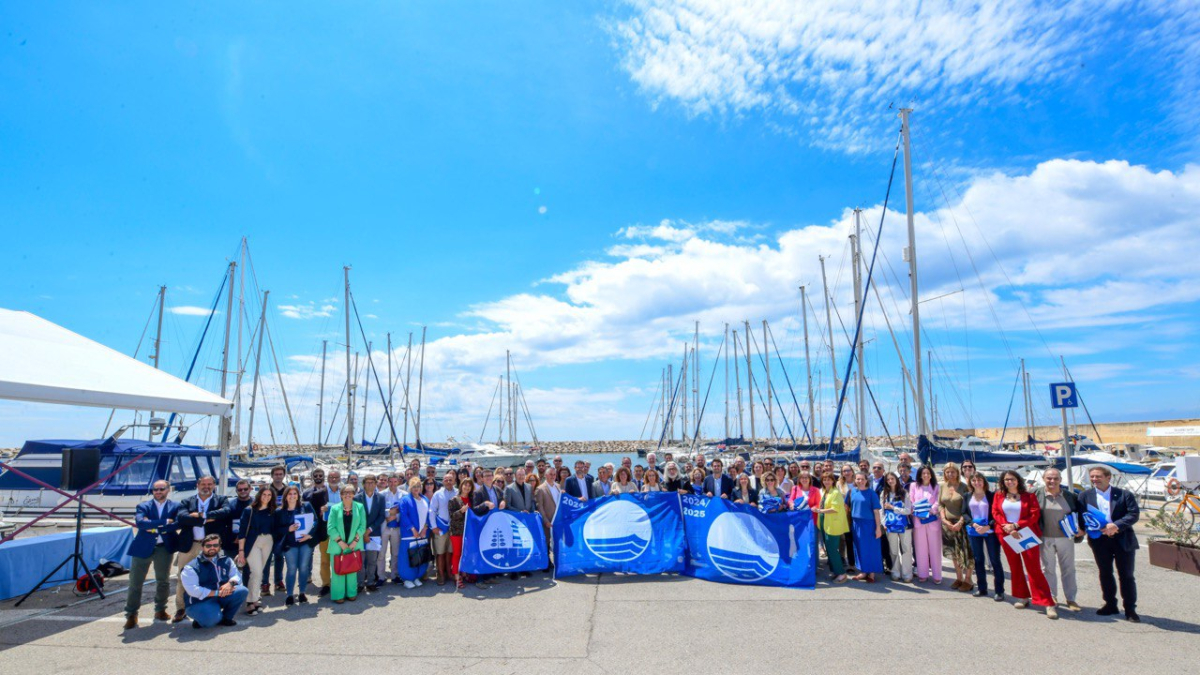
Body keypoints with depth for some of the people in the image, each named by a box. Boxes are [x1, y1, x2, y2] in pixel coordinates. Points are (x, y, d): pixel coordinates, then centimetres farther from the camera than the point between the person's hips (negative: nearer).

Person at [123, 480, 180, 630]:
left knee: (163, 581, 11)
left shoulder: (175, 507, 3)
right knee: (135, 582, 2)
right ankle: (131, 615, 13)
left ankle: (160, 610, 26)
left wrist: (155, 527, -18)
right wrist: (164, 522, -20)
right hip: (143, 548, -1)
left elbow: (177, 524, -12)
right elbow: (139, 522, -17)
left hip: (164, 548, 1)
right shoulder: (143, 506, 1)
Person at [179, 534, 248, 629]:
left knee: (242, 591, -21)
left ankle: (226, 618, 0)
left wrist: (230, 583, -20)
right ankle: (201, 619, 2)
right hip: (199, 602, -5)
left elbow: (237, 576, 5)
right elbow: (193, 590, -21)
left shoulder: (226, 561, 6)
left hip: (221, 597, 5)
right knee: (211, 618, -37)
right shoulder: (191, 567, -11)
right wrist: (217, 593, -22)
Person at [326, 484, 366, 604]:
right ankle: (338, 595, 9)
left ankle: (351, 593, 17)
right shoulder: (335, 508, -1)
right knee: (338, 570, 1)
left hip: (354, 544, 1)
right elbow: (331, 527, -6)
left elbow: (362, 525, -1)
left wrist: (355, 540, -10)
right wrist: (340, 541, -12)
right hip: (338, 545, -1)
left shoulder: (360, 507, 2)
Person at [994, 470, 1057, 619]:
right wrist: (1006, 526, -14)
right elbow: (995, 512, 3)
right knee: (1015, 567, 10)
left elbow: (1035, 515, -6)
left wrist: (1016, 525, -14)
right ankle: (1022, 598, 22)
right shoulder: (998, 496, 8)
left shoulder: (1028, 496, 1)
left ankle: (1048, 603, -4)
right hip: (1007, 535, 3)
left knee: (1034, 568, -7)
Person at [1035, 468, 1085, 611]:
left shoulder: (1070, 496, 0)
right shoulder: (1036, 494, -5)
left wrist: (1081, 529, -2)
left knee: (1068, 569, 9)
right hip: (1045, 538, -1)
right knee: (1048, 569, 9)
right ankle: (1051, 597, 21)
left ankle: (1071, 599, 20)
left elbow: (1080, 513, 10)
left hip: (1065, 537, 1)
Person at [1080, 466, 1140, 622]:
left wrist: (1116, 525, -20)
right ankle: (1110, 604, 24)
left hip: (1122, 540, -2)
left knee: (1126, 576, 4)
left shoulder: (1124, 494, -1)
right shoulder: (1086, 495, 5)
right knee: (1105, 574, 12)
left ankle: (1130, 609, 13)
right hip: (1099, 540, 2)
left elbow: (1134, 514, -8)